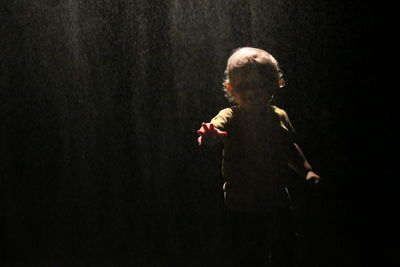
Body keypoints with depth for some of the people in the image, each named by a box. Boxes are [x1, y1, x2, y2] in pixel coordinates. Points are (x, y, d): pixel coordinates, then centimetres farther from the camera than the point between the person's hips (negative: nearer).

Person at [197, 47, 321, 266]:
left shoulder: (280, 117, 0)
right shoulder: (230, 117, -15)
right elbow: (218, 126, -39)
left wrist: (307, 171, 10)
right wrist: (209, 136, -61)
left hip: (277, 201, 4)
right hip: (243, 207, -3)